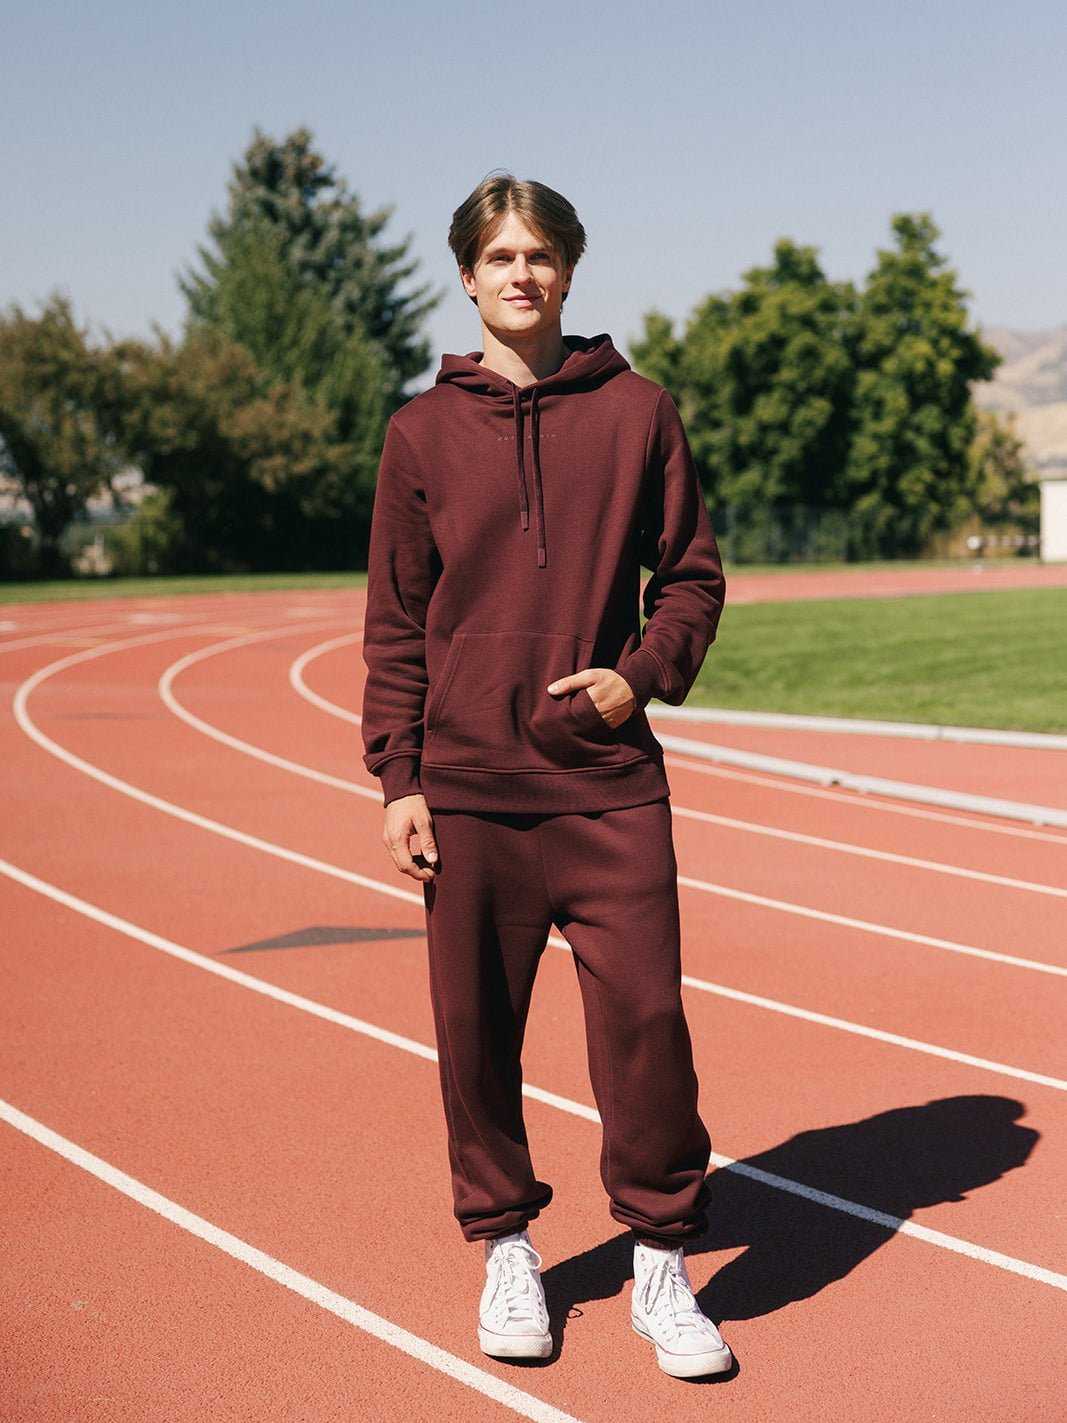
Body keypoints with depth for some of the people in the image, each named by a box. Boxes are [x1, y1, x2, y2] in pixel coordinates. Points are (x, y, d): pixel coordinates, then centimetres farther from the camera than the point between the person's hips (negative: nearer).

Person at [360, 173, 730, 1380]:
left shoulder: (638, 412, 5)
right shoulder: (423, 433, 6)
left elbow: (693, 577, 11)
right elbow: (395, 624, 6)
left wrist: (642, 673, -7)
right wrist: (398, 781, 0)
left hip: (609, 782, 0)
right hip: (468, 788, 1)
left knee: (645, 1019, -4)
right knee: (476, 1030, 6)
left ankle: (661, 1267, 11)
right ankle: (506, 1249, 23)